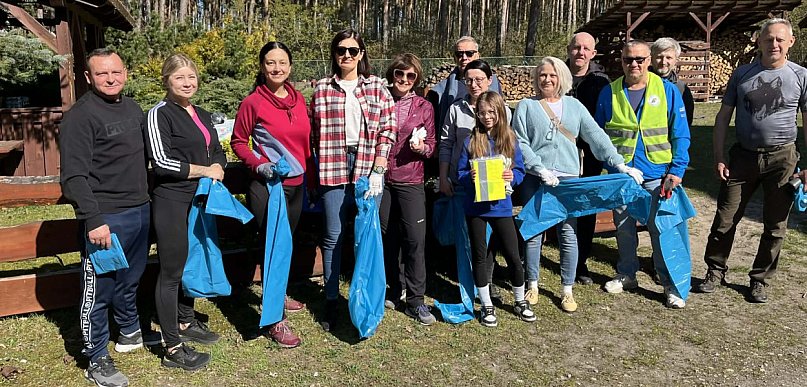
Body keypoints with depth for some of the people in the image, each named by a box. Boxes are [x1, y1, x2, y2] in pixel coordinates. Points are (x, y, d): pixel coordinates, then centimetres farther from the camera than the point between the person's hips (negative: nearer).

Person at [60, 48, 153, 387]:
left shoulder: (132, 107, 12)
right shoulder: (80, 116, -12)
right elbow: (74, 176, -17)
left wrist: (147, 199, 18)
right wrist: (93, 220, -23)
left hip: (140, 212, 7)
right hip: (106, 219, -7)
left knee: (130, 281, 22)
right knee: (98, 290, 3)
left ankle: (129, 333, 42)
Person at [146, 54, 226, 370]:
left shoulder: (202, 116, 13)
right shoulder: (160, 114, -9)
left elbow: (217, 151, 20)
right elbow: (161, 162, -18)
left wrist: (219, 168, -2)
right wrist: (205, 170, -13)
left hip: (199, 200, 8)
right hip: (172, 202, -8)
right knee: (172, 272, -2)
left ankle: (185, 323, 36)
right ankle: (172, 349, 6)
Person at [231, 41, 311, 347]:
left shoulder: (299, 99, 7)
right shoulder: (253, 102, -9)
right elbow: (238, 142, -2)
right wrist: (257, 164, -17)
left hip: (296, 184, 6)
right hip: (268, 185, -6)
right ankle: (275, 321, 4)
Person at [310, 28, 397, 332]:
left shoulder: (376, 87, 7)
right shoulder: (322, 89, 8)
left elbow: (388, 128, 2)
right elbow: (315, 131, 8)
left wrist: (378, 168, -6)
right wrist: (320, 167, 2)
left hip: (368, 167, 0)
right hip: (334, 168, 0)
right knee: (333, 235, 3)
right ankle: (331, 302, 15)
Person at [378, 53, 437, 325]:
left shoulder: (424, 107, 5)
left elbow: (431, 145, 8)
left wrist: (422, 147, -13)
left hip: (410, 181, -1)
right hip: (381, 179, 1)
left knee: (415, 238, -7)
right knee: (388, 236, 8)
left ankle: (415, 301, 3)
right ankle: (395, 289, 26)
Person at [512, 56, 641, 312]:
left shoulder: (574, 106, 12)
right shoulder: (526, 106, 6)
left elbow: (596, 136, 7)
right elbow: (520, 143, -3)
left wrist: (620, 164, -2)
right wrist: (541, 170, -14)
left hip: (568, 178, 2)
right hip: (535, 178, -1)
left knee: (568, 234, 2)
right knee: (534, 232, 4)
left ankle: (567, 290, 14)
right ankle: (532, 286, 20)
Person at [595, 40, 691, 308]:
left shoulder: (667, 90, -1)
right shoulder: (609, 93, 2)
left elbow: (680, 135, -1)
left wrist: (677, 170, -10)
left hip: (657, 175, -2)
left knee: (662, 230, -1)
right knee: (623, 228, 14)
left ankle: (671, 285, 11)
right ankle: (626, 274, 30)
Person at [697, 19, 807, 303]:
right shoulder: (742, 74, 3)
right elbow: (723, 117, 5)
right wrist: (719, 156, -2)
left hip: (782, 158, 0)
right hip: (743, 156, 1)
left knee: (775, 226, 8)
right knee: (725, 219, 3)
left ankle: (760, 280, 23)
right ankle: (715, 272, 19)